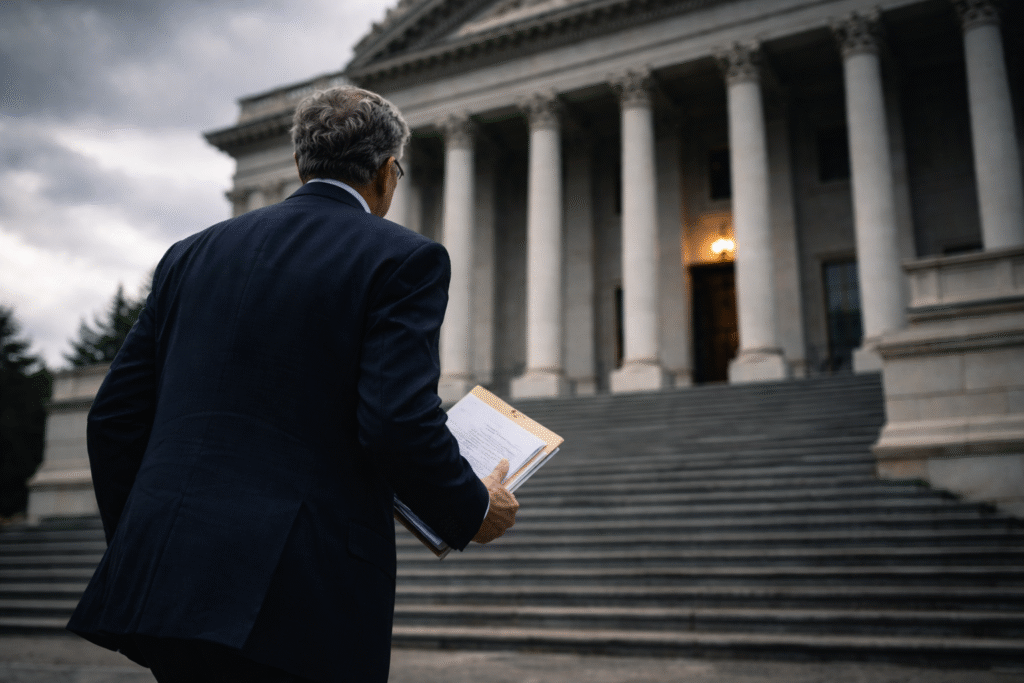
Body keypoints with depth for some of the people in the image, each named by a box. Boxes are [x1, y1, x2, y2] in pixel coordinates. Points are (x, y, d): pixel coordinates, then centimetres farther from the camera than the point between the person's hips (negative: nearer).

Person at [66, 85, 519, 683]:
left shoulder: (193, 254, 14)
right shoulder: (403, 259, -3)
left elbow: (115, 416, 13)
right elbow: (399, 422, -16)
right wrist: (474, 511, 2)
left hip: (168, 585, 6)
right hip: (304, 607, -6)